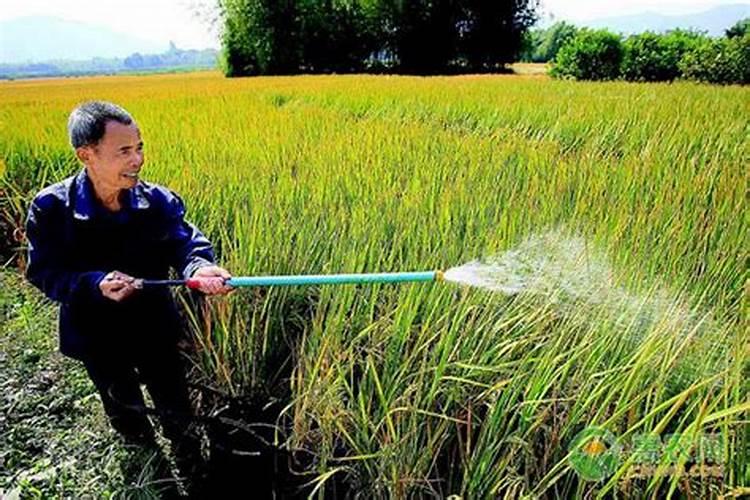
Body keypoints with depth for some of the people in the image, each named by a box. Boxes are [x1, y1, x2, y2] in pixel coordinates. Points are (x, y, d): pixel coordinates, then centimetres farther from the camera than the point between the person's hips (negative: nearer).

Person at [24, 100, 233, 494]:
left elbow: (186, 243, -26)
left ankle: (192, 469, 47)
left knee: (175, 407, 16)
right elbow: (44, 273, -18)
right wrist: (96, 283, -37)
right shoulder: (51, 208, -20)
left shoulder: (158, 201, -17)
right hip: (97, 337, 0)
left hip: (155, 329, 0)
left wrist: (199, 268, -51)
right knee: (124, 410, 26)